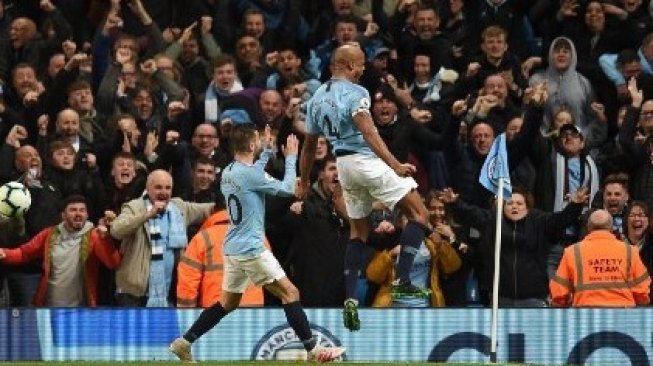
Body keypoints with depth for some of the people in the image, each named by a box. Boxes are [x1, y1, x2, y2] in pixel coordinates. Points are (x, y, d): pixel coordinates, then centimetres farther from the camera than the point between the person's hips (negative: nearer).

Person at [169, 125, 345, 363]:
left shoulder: (228, 173, 10)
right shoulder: (249, 173, -17)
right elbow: (287, 189, -12)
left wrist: (268, 151, 32)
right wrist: (290, 157, -1)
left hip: (232, 248, 9)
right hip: (251, 249, -9)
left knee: (228, 302, 18)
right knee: (290, 293, -5)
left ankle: (184, 343, 16)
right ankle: (313, 349, -8)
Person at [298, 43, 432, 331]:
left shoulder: (317, 98, 14)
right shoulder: (354, 93, -10)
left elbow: (309, 145, 21)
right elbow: (369, 133, -23)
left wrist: (304, 182, 32)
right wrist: (394, 165, -30)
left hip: (343, 164, 8)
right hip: (367, 159, -8)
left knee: (358, 231, 18)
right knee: (419, 214, -3)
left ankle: (350, 299, 8)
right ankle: (402, 280, -15)